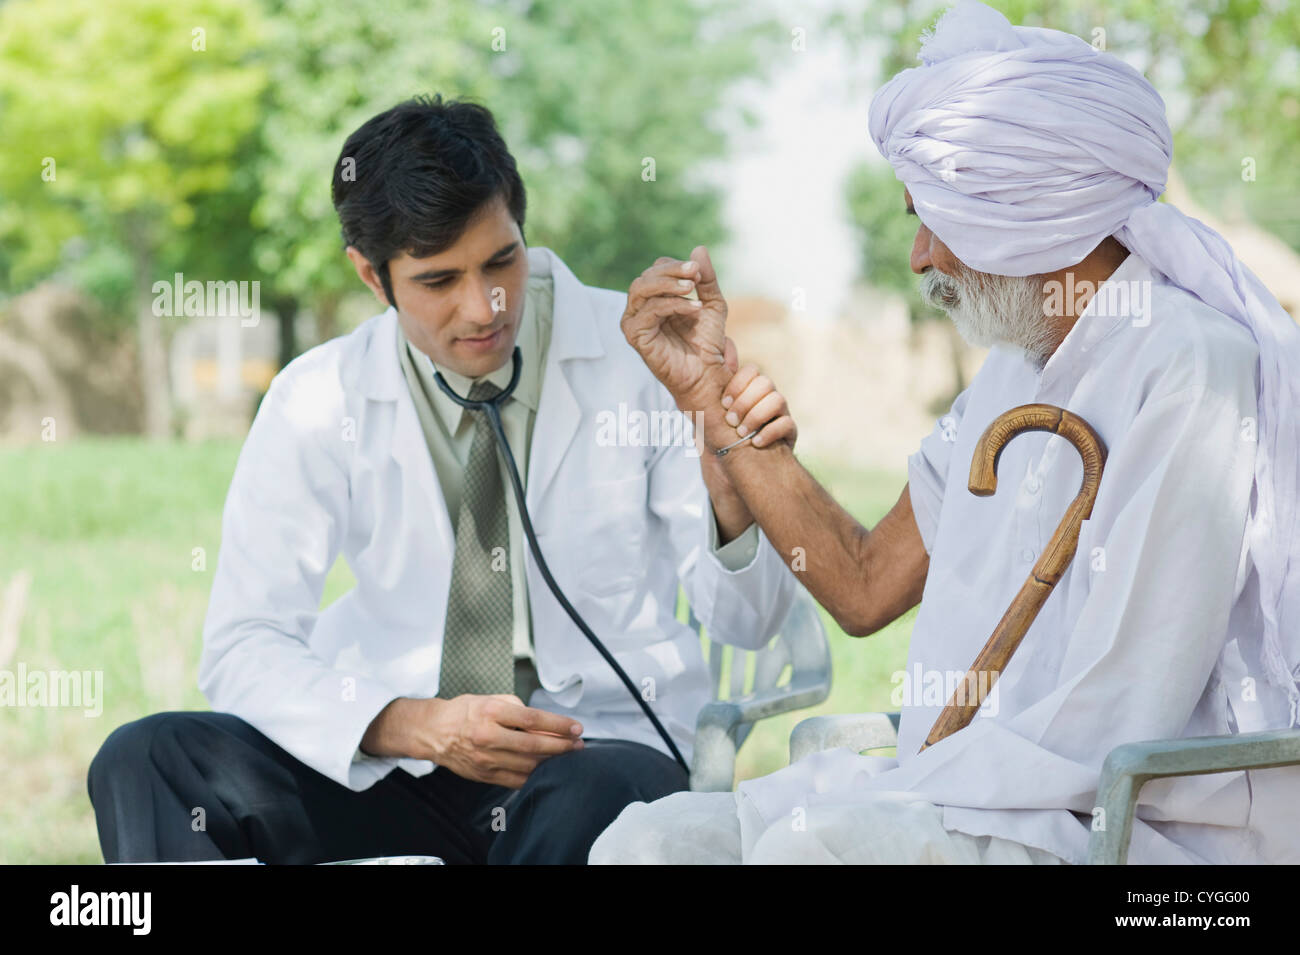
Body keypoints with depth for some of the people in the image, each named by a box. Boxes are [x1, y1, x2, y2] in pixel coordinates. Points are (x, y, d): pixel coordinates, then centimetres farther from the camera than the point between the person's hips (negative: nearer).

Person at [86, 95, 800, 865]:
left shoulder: (637, 353, -3)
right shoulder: (317, 403, 1)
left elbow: (747, 619, -3)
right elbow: (244, 649, -3)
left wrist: (732, 496, -27)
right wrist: (417, 725, -20)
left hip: (603, 749, -3)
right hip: (399, 766, 3)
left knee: (584, 801, -40)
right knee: (147, 761, -20)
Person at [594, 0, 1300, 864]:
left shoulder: (1192, 369, -15)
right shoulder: (1013, 376, 16)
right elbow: (867, 589, 18)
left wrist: (902, 790, -14)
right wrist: (712, 392, 18)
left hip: (1149, 825, -9)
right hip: (990, 795, 9)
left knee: (809, 846, -32)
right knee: (646, 843, -9)